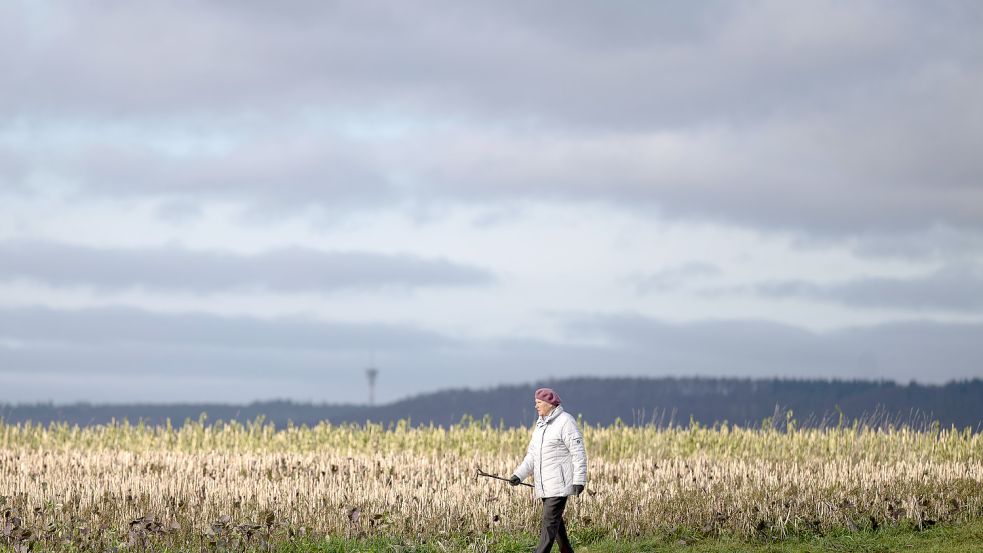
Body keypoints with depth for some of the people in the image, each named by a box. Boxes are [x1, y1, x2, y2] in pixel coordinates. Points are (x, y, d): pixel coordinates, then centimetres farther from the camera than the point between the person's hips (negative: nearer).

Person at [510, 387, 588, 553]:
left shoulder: (565, 422, -10)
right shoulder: (541, 425, 17)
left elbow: (579, 453, -13)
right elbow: (532, 455, 15)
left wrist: (579, 480, -18)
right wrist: (519, 475, 2)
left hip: (559, 483, -9)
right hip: (544, 485, 9)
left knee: (550, 522, -12)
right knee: (555, 521, 13)